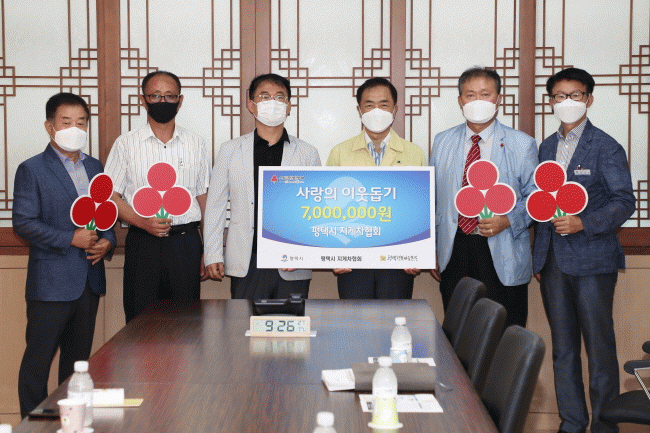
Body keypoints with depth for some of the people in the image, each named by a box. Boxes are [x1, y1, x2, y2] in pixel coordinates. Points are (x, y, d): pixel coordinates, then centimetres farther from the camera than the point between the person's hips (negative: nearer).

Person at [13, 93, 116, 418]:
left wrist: (108, 241, -2)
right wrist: (70, 239, -17)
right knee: (38, 358, -1)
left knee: (79, 359, 13)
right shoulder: (32, 170, -4)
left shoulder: (95, 168, 14)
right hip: (51, 281, -5)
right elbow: (23, 222, -10)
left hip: (89, 279, 6)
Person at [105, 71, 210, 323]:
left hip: (186, 244, 1)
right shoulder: (126, 145, 5)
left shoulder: (195, 144, 11)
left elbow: (204, 199, 13)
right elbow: (110, 196, 3)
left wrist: (208, 252, 7)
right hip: (142, 243, -1)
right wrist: (143, 222, -15)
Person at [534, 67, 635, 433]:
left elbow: (624, 202, -7)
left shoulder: (607, 148, -4)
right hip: (554, 261, 6)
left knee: (599, 347, -2)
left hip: (593, 259, -5)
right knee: (563, 348, 10)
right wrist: (539, 257, 14)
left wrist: (584, 223, -22)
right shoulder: (547, 147, 14)